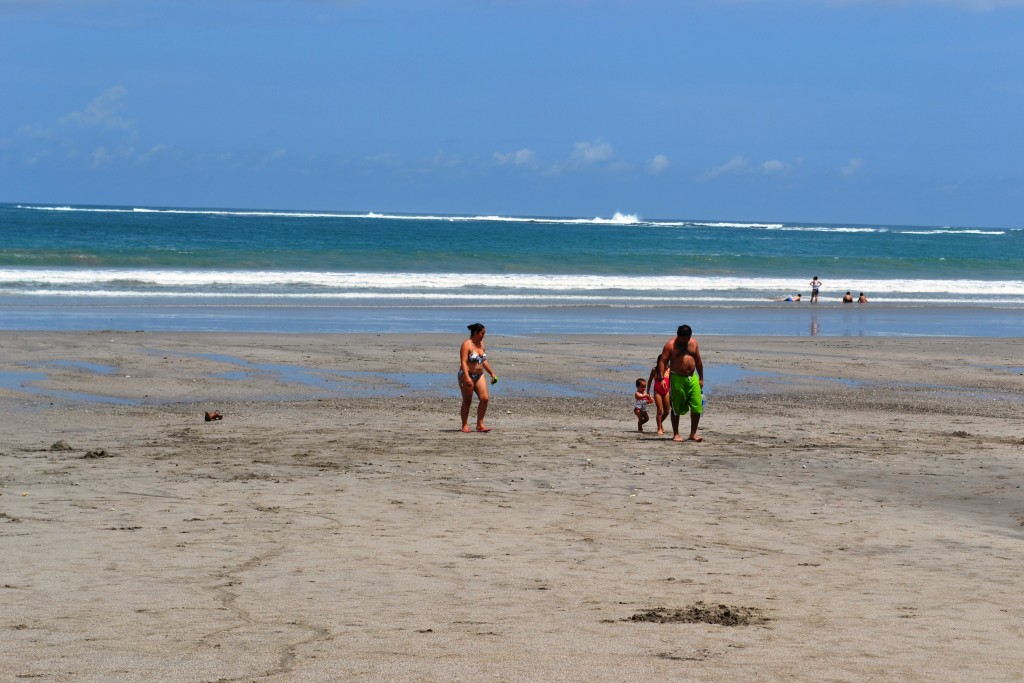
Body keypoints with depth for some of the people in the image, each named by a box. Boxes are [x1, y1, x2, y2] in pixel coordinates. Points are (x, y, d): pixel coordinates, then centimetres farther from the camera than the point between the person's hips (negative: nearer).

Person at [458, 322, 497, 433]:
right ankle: (465, 425, 11)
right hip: (467, 375, -7)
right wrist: (467, 378, -29)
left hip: (479, 375, 7)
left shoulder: (481, 344, 11)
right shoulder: (467, 345, -13)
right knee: (467, 401, 1)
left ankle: (480, 424, 0)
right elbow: (463, 362, -20)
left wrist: (492, 374, 19)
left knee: (484, 399, -6)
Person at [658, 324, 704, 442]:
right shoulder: (670, 345, -6)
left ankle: (693, 433, 9)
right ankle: (676, 434, 12)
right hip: (677, 378, -4)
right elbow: (662, 362, -9)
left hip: (692, 378, 4)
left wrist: (701, 378, 17)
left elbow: (698, 361, 17)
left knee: (697, 407, -2)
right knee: (677, 408, 2)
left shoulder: (693, 343, 9)